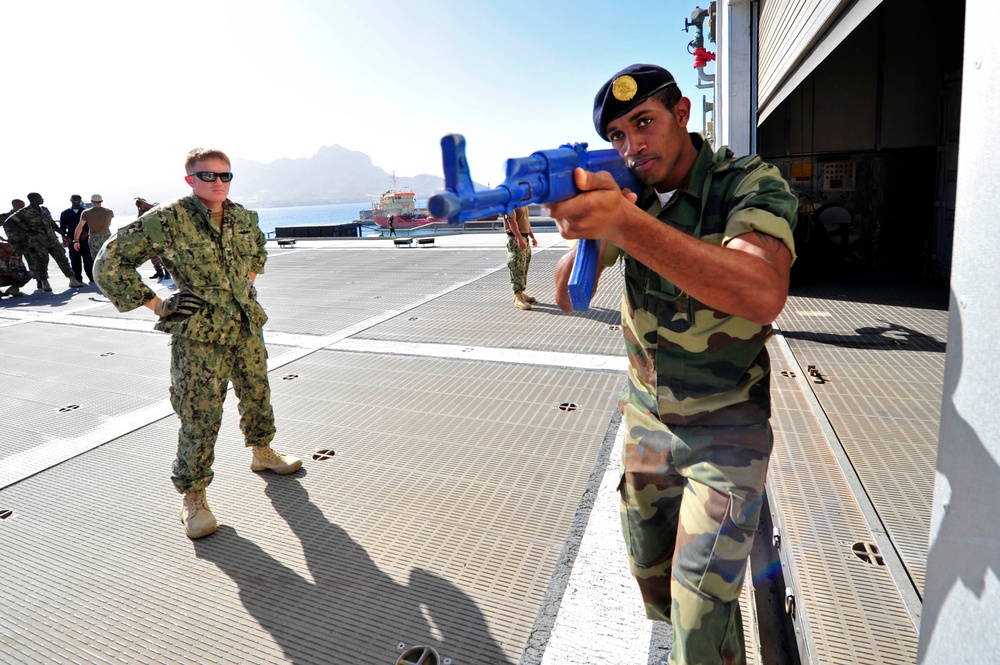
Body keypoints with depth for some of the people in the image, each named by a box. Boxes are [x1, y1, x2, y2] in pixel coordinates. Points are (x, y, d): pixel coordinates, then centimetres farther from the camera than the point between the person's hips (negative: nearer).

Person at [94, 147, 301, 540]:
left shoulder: (243, 217, 4)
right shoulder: (167, 220, -14)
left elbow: (258, 247, 28)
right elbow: (109, 264, -10)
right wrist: (156, 304, -10)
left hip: (247, 327, 6)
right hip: (198, 336, -6)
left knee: (257, 395, 20)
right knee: (200, 419, 0)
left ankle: (261, 452, 44)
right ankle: (193, 496, 17)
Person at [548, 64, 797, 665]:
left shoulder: (751, 184, -16)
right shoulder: (626, 192, -2)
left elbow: (762, 294, -38)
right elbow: (569, 297, -9)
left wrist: (626, 221, -48)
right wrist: (586, 226, -29)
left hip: (726, 428, -4)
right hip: (646, 417, 5)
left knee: (702, 607, -3)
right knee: (650, 572, 20)